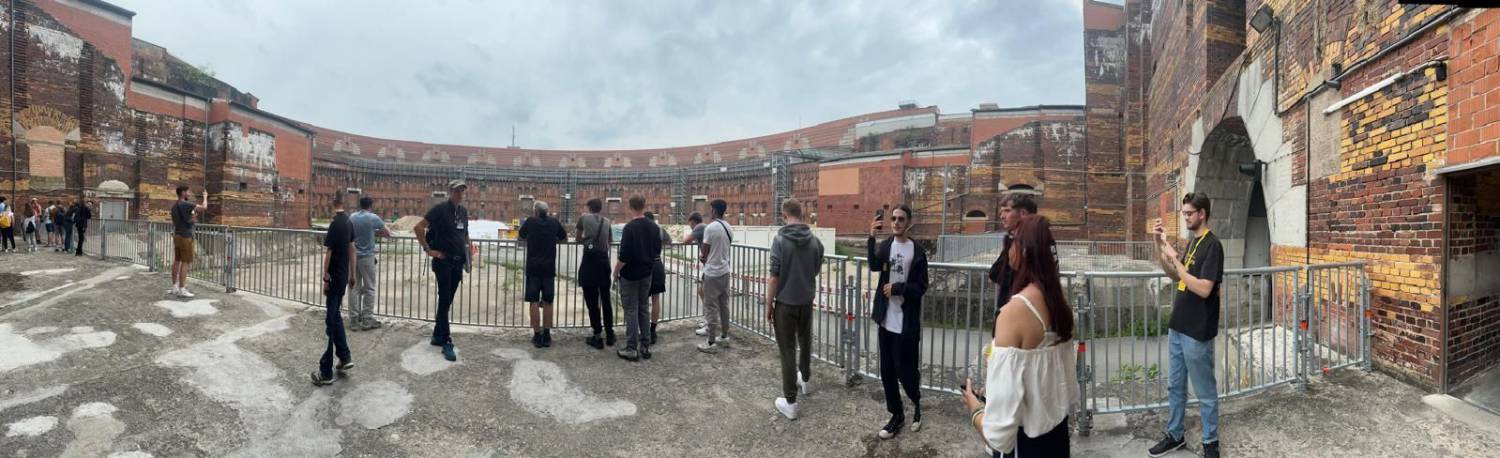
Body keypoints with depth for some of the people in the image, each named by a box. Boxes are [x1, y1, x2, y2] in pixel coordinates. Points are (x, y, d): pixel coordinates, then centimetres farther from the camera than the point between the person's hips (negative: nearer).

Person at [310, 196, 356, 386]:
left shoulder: (335, 224, -18)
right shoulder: (348, 222, 6)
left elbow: (328, 253, -16)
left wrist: (325, 278, -9)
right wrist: (352, 274, 19)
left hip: (335, 277, -8)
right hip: (344, 276, 8)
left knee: (331, 320, -4)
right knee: (336, 316, 19)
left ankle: (326, 372, 1)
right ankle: (344, 357, 21)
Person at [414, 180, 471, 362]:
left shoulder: (463, 211, 10)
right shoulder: (440, 209, -9)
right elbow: (418, 227, -12)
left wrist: (468, 258, 16)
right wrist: (428, 250, -13)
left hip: (458, 262, 6)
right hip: (443, 261, -6)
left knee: (447, 301, 13)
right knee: (444, 301, -5)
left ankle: (437, 336, 25)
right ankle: (446, 343, -3)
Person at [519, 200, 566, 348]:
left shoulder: (530, 221, -1)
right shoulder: (554, 222, 4)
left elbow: (519, 237, 14)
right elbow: (564, 239, 18)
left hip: (533, 268, -2)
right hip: (549, 268, 2)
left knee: (534, 302, 2)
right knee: (548, 302, 8)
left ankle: (537, 336, 2)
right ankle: (547, 336, 10)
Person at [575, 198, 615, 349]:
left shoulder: (584, 218, 4)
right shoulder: (606, 221, 13)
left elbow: (578, 239, 16)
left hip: (590, 259, -3)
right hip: (604, 259, 4)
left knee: (592, 300, 1)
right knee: (606, 299, 14)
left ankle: (598, 336, 1)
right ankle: (609, 334, 20)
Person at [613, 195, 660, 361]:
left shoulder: (630, 227, -18)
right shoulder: (653, 227, 2)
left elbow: (624, 255, -20)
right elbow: (657, 251, 9)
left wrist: (616, 271, -7)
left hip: (630, 274, -6)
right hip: (647, 274, 6)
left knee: (631, 310, 0)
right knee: (644, 309, 14)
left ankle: (631, 348, 3)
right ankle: (646, 346, 17)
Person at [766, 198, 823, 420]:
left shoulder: (780, 240, -16)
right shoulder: (815, 240, -1)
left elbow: (774, 276, -17)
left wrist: (768, 304, -7)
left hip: (785, 302, -5)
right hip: (807, 300, 5)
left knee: (788, 350, 1)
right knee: (805, 342, 25)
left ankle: (790, 401, 3)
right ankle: (805, 379, 46)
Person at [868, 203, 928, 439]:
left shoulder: (917, 252, -5)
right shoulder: (885, 246, 6)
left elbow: (921, 287, -6)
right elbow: (874, 266, -14)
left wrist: (896, 288, -17)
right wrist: (872, 238, -24)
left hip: (907, 323, -4)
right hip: (887, 320, 4)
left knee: (904, 370, 0)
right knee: (887, 371, 9)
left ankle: (916, 402, 29)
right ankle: (896, 414, 24)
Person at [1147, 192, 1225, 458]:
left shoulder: (1212, 246, -16)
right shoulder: (1193, 243, 10)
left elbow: (1204, 289, -24)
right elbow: (1175, 276, 17)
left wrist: (1175, 259, -21)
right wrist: (1160, 245, 6)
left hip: (1197, 333, -8)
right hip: (1177, 328, 8)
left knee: (1205, 392, 7)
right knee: (1175, 386, 17)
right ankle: (1175, 435, 29)